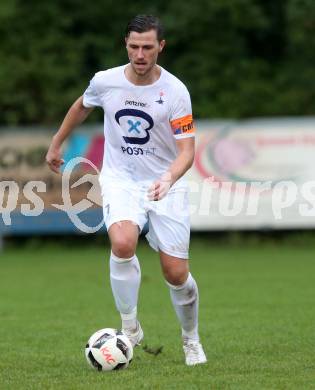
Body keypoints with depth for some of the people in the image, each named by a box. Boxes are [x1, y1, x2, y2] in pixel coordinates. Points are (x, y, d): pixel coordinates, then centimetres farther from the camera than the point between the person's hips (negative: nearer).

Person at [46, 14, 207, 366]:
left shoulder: (175, 91, -14)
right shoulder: (105, 81, -6)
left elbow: (187, 150, -15)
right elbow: (82, 106, 18)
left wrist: (168, 179, -35)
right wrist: (56, 144, 27)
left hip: (165, 185, -1)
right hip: (120, 179, 1)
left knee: (176, 274, -4)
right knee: (123, 244, -30)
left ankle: (191, 340, 25)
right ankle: (130, 327, -10)